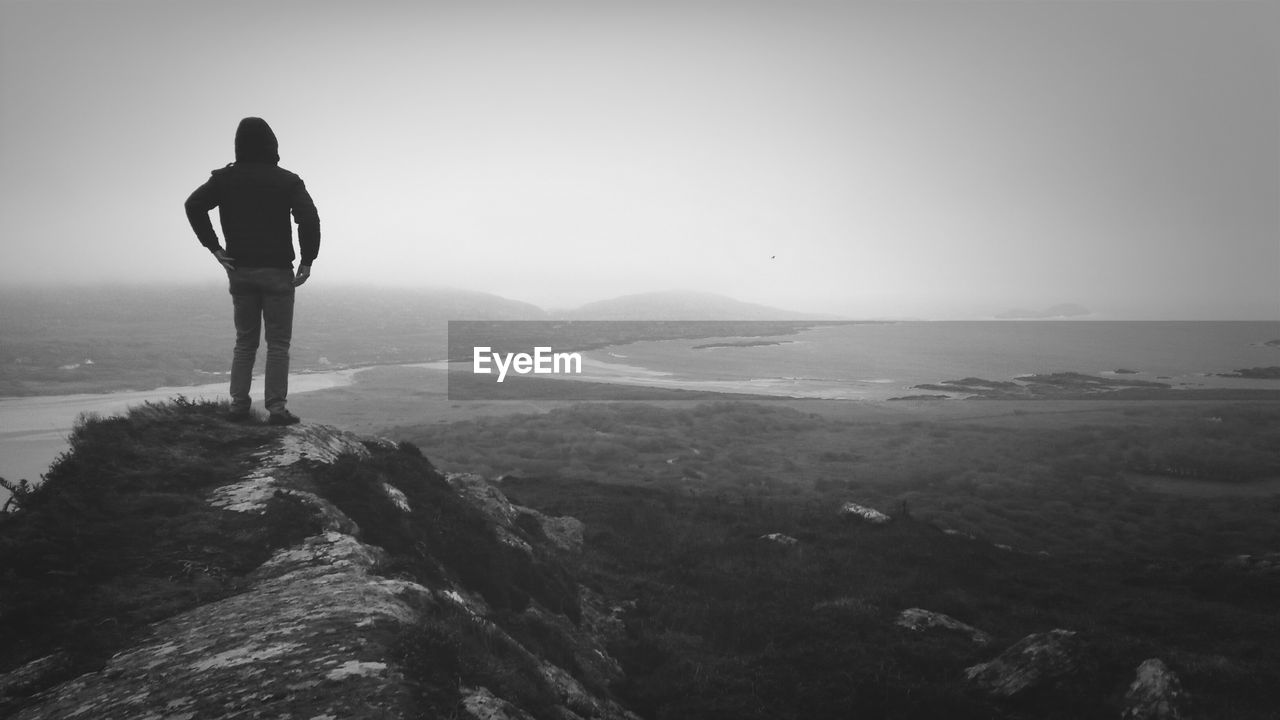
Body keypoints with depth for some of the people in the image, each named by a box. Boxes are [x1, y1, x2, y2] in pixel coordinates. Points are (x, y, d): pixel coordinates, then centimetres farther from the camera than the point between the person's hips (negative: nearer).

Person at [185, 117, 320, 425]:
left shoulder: (225, 178, 6)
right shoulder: (287, 180, -3)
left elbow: (194, 204, -5)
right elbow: (309, 217, -15)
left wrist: (213, 247, -2)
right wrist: (307, 260, -8)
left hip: (239, 270, 3)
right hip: (277, 271, -3)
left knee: (245, 341, 13)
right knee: (278, 343, 1)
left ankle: (239, 405, 9)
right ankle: (277, 407, -2)